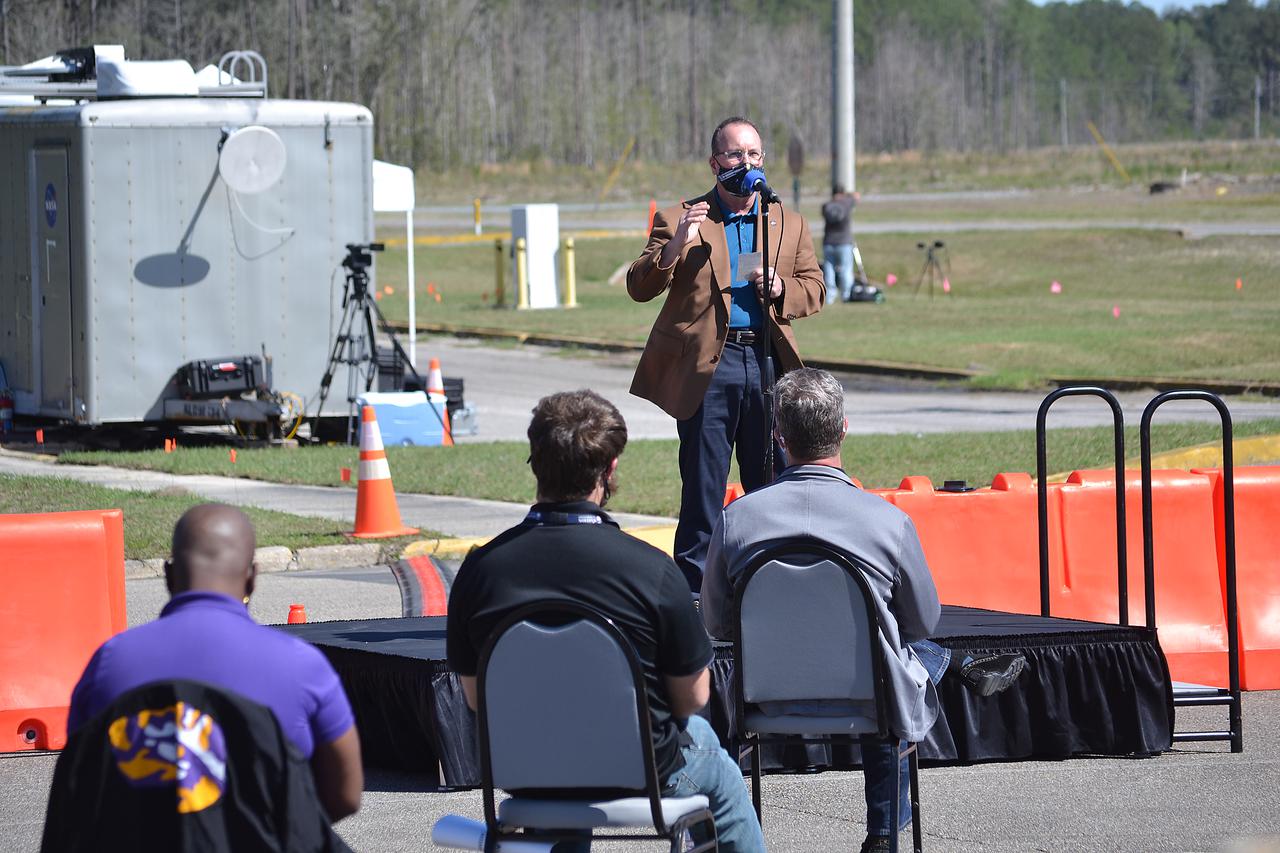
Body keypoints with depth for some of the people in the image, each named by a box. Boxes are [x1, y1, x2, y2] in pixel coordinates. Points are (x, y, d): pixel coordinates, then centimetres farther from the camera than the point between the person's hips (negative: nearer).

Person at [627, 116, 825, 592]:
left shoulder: (790, 224, 16)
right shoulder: (678, 220, 5)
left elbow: (814, 289, 14)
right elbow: (639, 288, -1)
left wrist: (779, 288, -8)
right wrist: (674, 246, -18)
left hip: (768, 365, 3)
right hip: (707, 368, -3)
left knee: (771, 486, 6)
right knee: (703, 486, -1)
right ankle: (693, 590, 4)